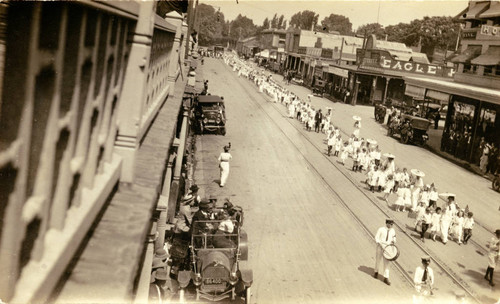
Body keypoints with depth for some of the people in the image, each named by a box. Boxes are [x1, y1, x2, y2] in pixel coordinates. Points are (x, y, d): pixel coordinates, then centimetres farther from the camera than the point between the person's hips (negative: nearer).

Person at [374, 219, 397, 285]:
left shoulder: (392, 231, 0)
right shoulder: (381, 229, -11)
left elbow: (394, 238, 15)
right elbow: (376, 238, -10)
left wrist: (393, 241, -8)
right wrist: (381, 245, -20)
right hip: (380, 247, -2)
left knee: (386, 263, -3)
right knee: (378, 260, 15)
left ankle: (386, 278, 0)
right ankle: (376, 272, 42)